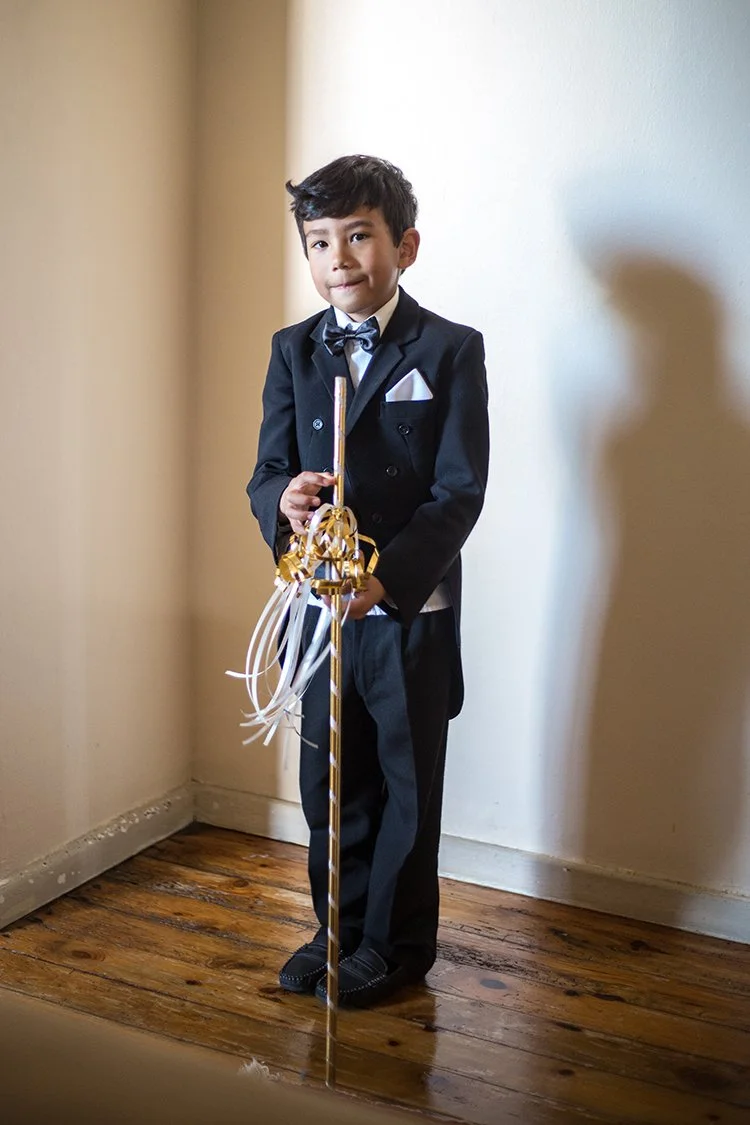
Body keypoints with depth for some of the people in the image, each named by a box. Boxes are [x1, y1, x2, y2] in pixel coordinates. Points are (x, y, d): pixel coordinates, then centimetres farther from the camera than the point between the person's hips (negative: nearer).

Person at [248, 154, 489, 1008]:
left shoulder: (451, 351, -7)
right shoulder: (293, 350, 6)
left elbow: (460, 491, -13)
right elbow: (268, 470, 1)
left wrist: (386, 577, -27)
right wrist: (283, 500, -24)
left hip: (412, 608, -4)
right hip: (317, 604, 4)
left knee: (408, 783, 10)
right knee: (329, 780, 15)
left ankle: (397, 942, 29)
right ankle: (342, 929, 35)